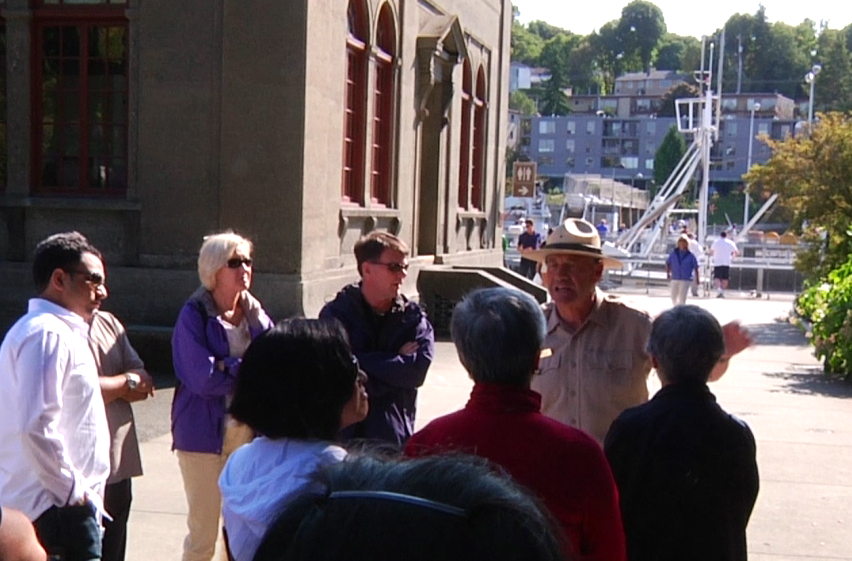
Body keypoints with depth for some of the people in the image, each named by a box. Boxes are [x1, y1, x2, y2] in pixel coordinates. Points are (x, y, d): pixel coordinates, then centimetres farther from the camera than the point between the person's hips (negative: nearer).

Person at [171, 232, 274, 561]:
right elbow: (202, 378, -18)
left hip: (249, 433, 5)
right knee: (203, 533, 2)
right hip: (206, 434, -5)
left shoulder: (253, 312, 9)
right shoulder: (195, 315, -8)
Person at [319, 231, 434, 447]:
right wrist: (397, 360, -7)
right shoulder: (336, 314, -1)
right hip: (344, 435, -2)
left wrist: (362, 362, -11)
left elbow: (418, 369, -10)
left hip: (395, 437, 2)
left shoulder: (414, 317, 5)